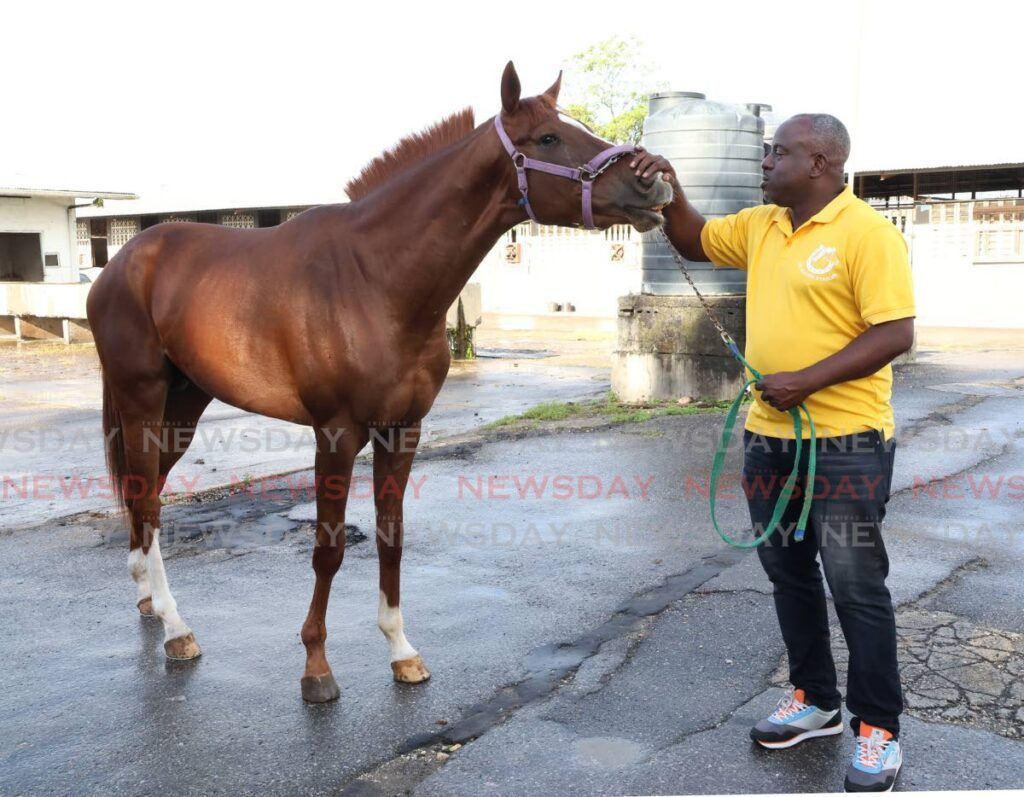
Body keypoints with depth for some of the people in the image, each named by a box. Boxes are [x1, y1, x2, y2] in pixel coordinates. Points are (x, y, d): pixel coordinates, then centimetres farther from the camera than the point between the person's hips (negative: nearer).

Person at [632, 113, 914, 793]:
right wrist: (670, 190, 4)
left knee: (856, 585, 2)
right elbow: (696, 244, 22)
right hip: (769, 437, 8)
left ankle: (879, 727, 19)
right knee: (789, 572, 16)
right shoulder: (760, 226, 10)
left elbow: (895, 333, -18)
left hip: (846, 442, -7)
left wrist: (806, 380, -23)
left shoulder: (868, 233, -13)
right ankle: (815, 700, 32)